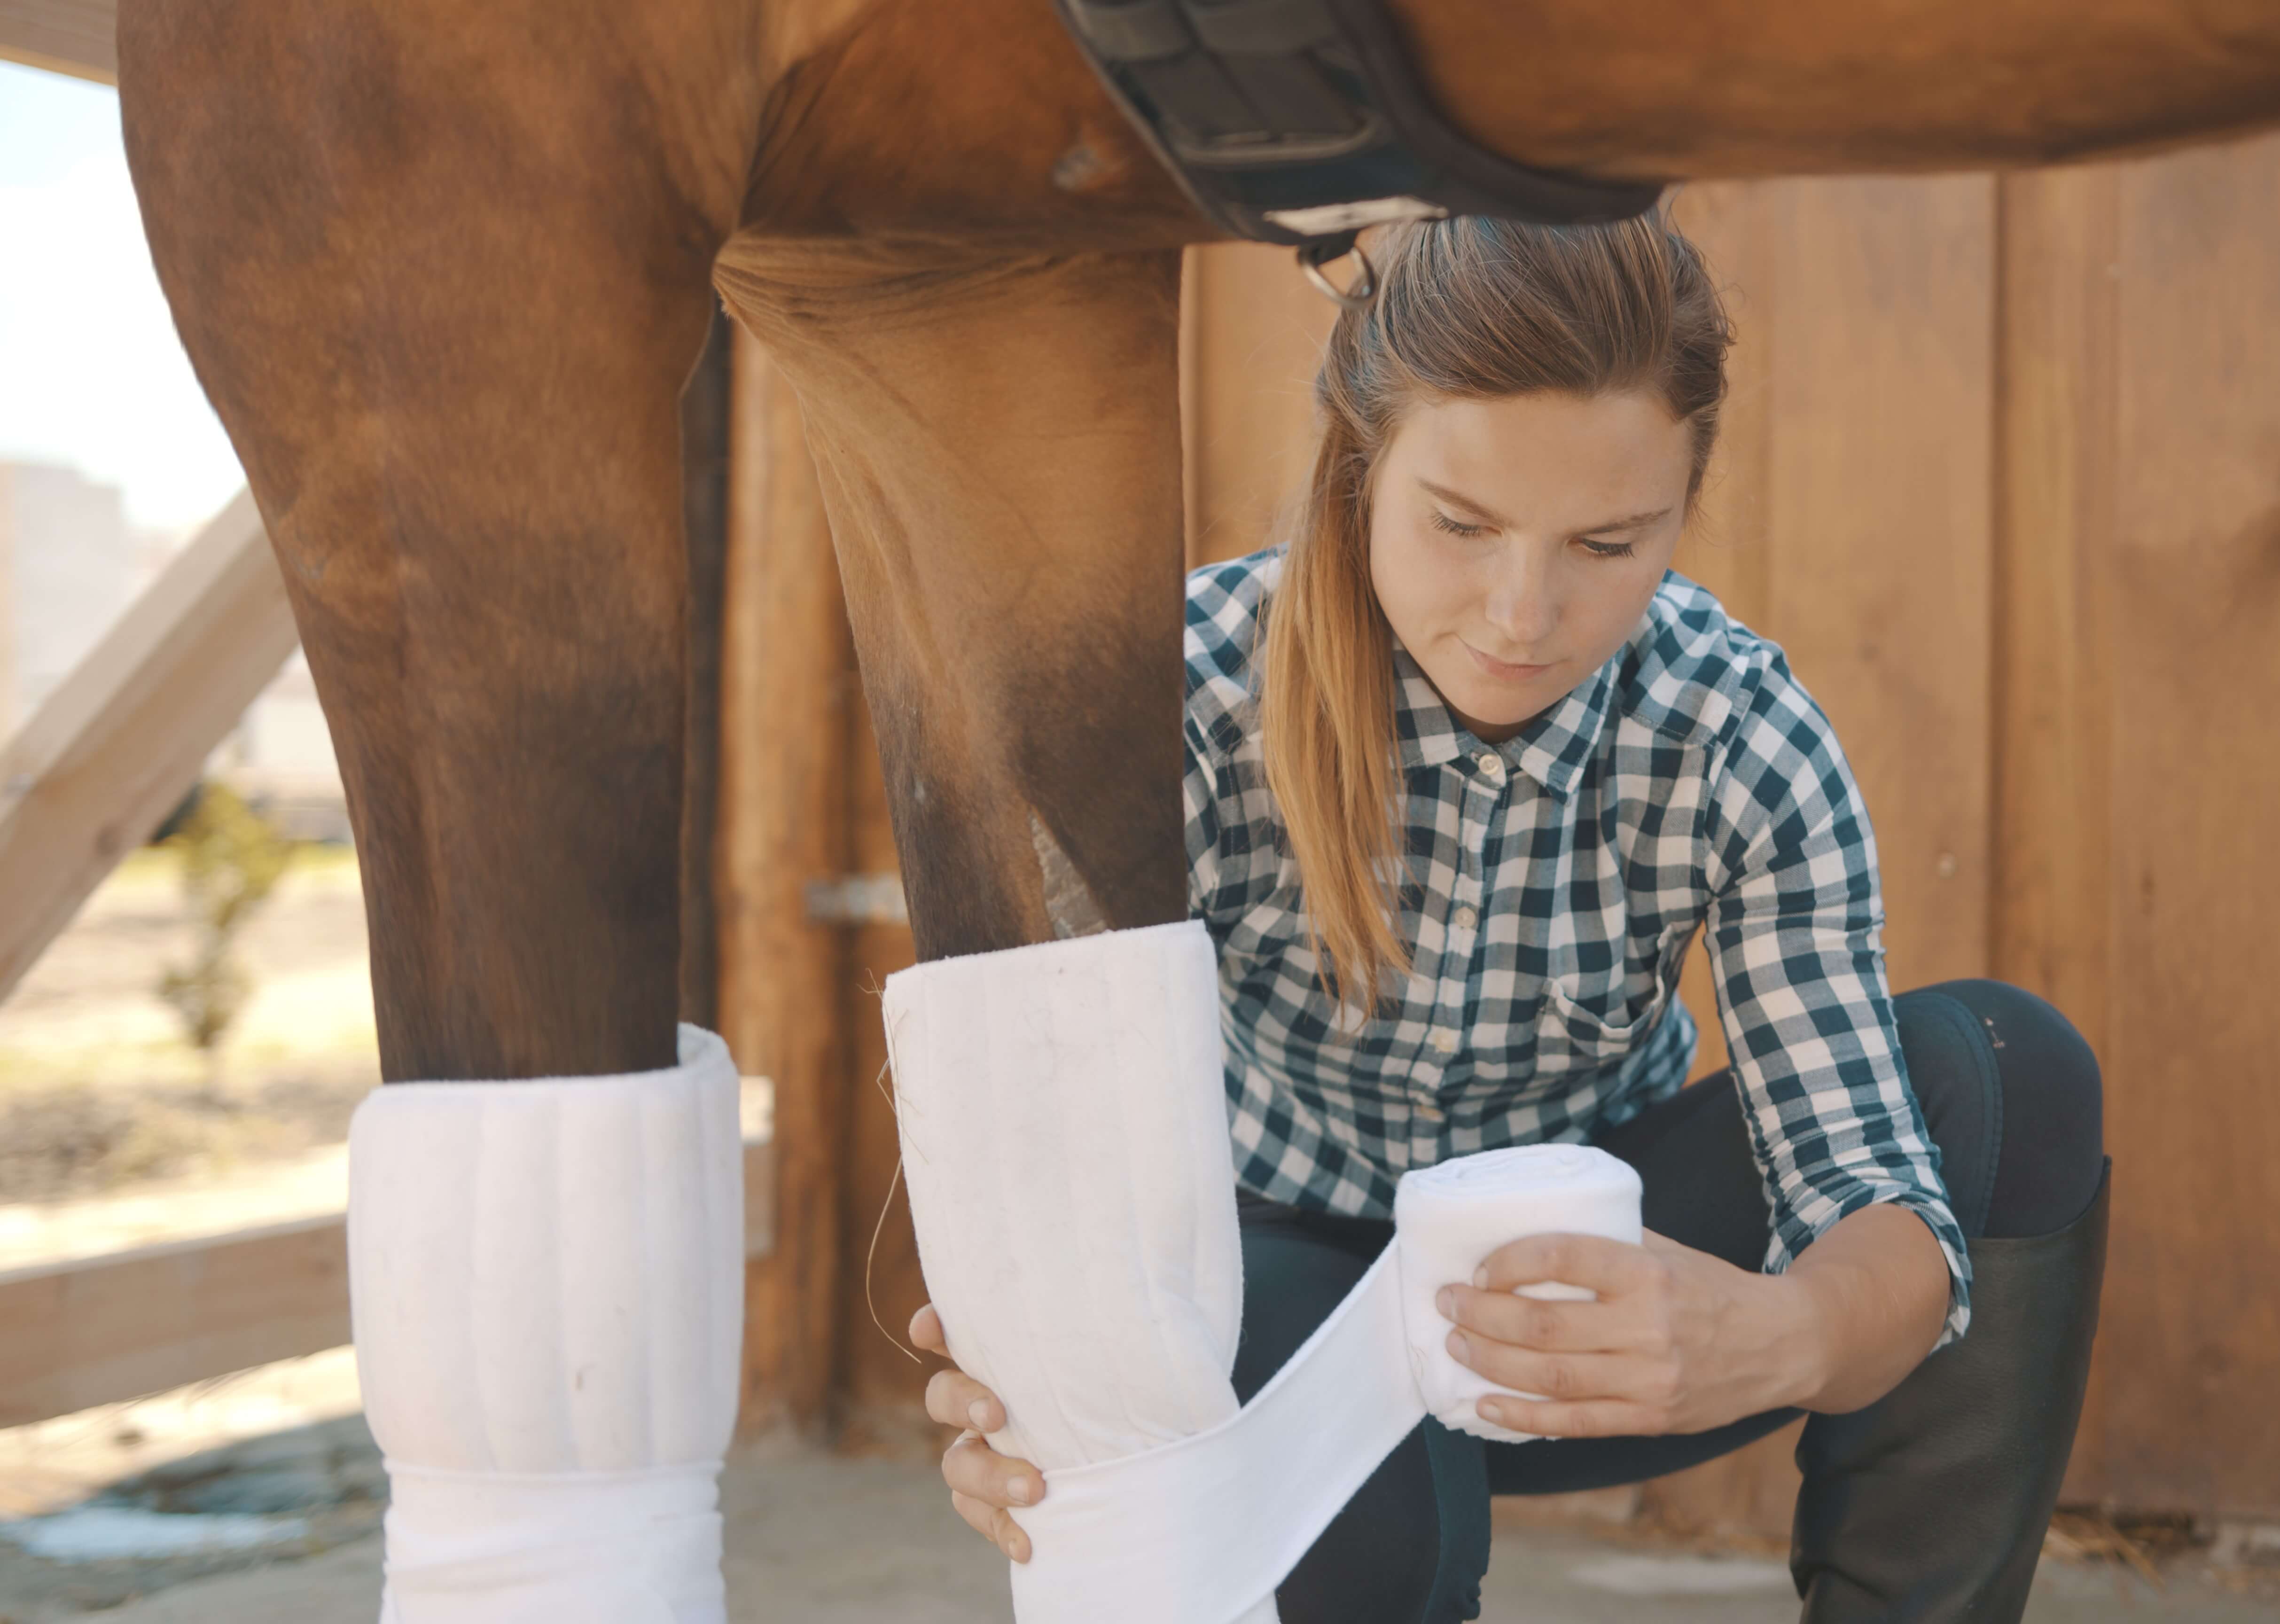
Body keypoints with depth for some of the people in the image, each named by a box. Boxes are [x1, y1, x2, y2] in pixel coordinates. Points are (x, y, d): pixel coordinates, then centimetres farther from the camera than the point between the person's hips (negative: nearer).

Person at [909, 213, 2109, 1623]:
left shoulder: (1743, 741, -20)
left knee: (2011, 1076, -22)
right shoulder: (1197, 697, -25)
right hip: (1290, 1263, -2)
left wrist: (1778, 1336, -53)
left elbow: (1874, 1183, -27)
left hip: (1584, 1299, 2)